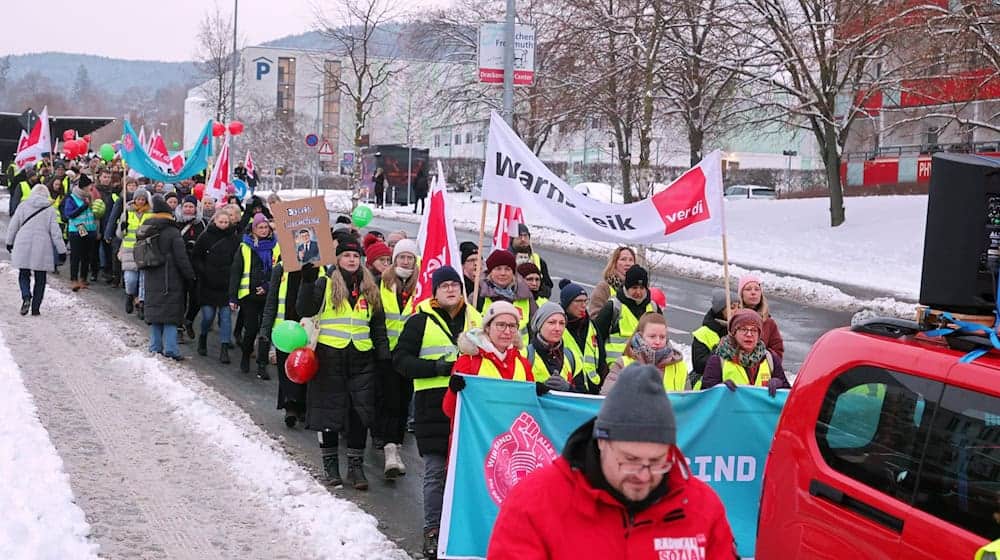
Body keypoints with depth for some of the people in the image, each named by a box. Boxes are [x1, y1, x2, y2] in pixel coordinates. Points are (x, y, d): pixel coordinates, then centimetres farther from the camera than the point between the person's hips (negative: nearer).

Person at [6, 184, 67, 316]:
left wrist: (10, 242, 19)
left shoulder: (23, 205, 3)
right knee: (40, 278, 9)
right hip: (42, 248, -1)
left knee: (23, 274, 12)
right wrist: (61, 250, 3)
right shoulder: (50, 210, 0)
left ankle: (26, 296, -15)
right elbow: (55, 232, -2)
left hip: (23, 246, 1)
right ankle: (35, 307, 8)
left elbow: (13, 226, 6)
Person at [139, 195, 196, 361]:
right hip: (170, 279, -6)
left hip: (151, 279, 6)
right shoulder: (172, 232, -12)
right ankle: (170, 349, -8)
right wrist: (190, 277, -2)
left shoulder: (145, 232, 8)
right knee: (171, 312, -4)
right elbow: (181, 258, -11)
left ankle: (155, 347, 13)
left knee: (154, 311, 12)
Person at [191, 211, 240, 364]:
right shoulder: (205, 237, -1)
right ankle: (202, 339, 30)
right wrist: (202, 272, -7)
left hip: (227, 284, 1)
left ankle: (224, 349, 1)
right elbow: (195, 257, 4)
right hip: (208, 284, -1)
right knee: (208, 315, 1)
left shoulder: (234, 239, 3)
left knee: (226, 315, -2)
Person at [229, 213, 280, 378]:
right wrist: (233, 297, -3)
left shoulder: (276, 247, 5)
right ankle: (245, 356, 30)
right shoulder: (244, 247, 3)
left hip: (269, 295, 1)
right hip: (249, 295, -1)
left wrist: (268, 286, -8)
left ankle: (262, 366, 1)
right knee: (251, 329, 3)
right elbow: (235, 272, 2)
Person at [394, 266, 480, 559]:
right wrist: (436, 367, -14)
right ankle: (433, 530, 6)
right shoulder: (421, 321, 3)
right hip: (433, 403, -3)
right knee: (436, 471, -2)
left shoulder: (475, 319, 14)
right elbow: (400, 358, -1)